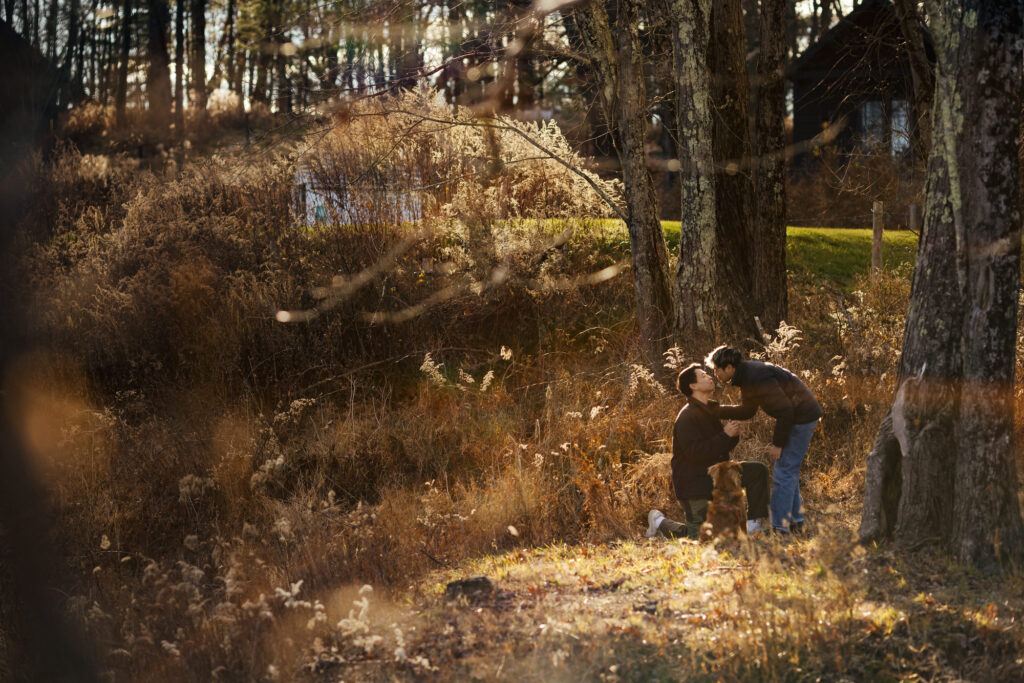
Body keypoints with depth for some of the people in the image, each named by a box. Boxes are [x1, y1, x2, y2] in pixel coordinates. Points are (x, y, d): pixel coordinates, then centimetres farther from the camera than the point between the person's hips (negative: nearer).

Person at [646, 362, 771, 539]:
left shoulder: (709, 410, 12)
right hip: (693, 483, -9)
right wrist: (725, 435, -24)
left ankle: (754, 523, 0)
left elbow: (722, 448, 19)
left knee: (758, 470, -1)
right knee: (699, 536, -9)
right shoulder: (687, 417, -18)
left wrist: (733, 435, -3)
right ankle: (660, 522, 15)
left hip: (713, 475, 9)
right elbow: (696, 452, -27)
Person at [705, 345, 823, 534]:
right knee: (789, 471, 17)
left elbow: (784, 410, -25)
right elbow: (746, 411, 19)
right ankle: (796, 522, 25)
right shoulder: (745, 376, 7)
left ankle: (780, 528, -7)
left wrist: (778, 444, -19)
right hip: (795, 415, 11)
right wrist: (716, 411, 11)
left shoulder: (756, 378, -26)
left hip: (802, 417, -11)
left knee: (784, 472, -9)